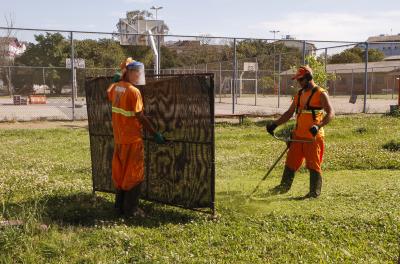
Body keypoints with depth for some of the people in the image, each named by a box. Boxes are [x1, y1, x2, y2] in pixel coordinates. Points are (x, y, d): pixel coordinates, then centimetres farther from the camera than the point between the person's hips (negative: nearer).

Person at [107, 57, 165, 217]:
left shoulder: (116, 87, 4)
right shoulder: (134, 91, -18)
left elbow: (108, 95, 28)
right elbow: (140, 117, -19)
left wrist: (115, 81, 39)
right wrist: (155, 134, -15)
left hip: (118, 138, 8)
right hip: (132, 138, -8)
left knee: (120, 171, 16)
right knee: (134, 173, 2)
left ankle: (120, 205, 26)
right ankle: (131, 209, 8)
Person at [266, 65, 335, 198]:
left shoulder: (320, 94, -8)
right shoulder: (299, 94, 14)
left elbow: (330, 113, -17)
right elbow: (289, 113, 20)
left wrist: (318, 126, -32)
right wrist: (275, 124, 10)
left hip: (313, 136, -7)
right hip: (298, 136, 7)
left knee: (313, 165, -1)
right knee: (291, 162, 12)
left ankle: (315, 192, 10)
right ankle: (284, 186, 26)